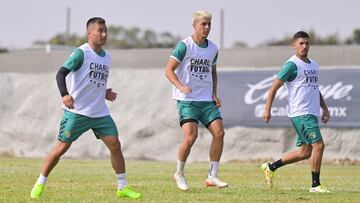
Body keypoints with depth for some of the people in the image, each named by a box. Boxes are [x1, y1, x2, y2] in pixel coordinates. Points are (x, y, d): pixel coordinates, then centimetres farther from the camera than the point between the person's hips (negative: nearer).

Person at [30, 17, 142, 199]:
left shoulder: (106, 57, 13)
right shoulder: (81, 53, -9)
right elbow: (61, 73, -16)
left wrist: (105, 93, 8)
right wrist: (64, 94, -31)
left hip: (100, 112, 6)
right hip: (76, 111, -6)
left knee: (115, 144, -4)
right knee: (62, 146, -3)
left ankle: (122, 187, 5)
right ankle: (40, 184, 10)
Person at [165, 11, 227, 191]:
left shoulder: (213, 49, 10)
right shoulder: (184, 46, -8)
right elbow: (169, 70, -9)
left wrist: (214, 94, 10)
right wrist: (181, 86, -25)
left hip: (207, 100, 6)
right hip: (187, 100, -6)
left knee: (219, 132, -9)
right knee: (190, 136, -17)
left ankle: (212, 176, -1)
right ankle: (179, 173, 5)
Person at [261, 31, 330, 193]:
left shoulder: (313, 65, 17)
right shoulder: (292, 65, -9)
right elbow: (274, 87, -9)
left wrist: (325, 109, 21)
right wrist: (267, 110, -13)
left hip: (312, 113, 9)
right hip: (301, 114, -9)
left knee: (305, 152, 9)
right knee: (318, 145, -13)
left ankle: (270, 167, 21)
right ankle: (315, 185, -5)